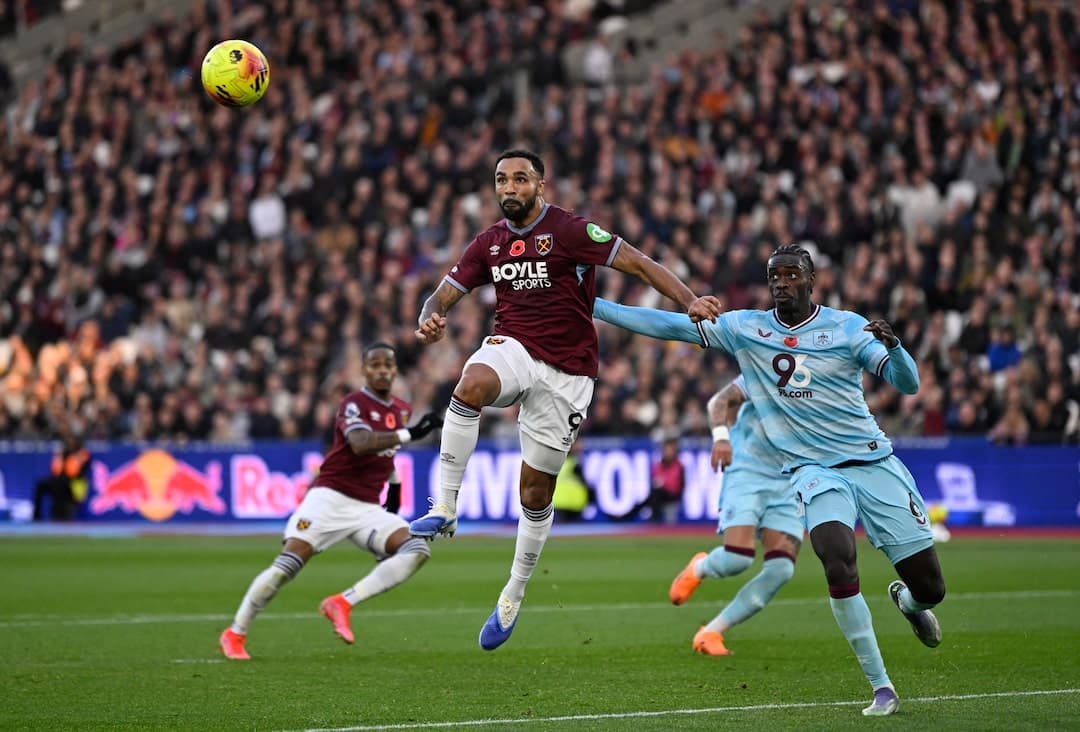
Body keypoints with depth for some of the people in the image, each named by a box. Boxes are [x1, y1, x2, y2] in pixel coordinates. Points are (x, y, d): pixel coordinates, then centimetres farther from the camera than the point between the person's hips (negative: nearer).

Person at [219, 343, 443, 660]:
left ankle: (342, 603, -17)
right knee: (288, 565, -16)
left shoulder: (401, 410, 13)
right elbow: (360, 444, -30)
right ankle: (235, 633, 2)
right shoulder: (354, 404, -9)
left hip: (368, 508, 6)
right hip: (330, 498, -6)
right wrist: (408, 434, -37)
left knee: (416, 550, -17)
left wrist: (394, 483, 25)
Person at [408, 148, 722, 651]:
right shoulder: (489, 243, 7)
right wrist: (429, 320, -15)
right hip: (513, 347, 3)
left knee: (536, 492, 3)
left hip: (566, 371, -3)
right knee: (471, 384, -35)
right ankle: (444, 510, -30)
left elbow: (638, 264, -12)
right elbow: (445, 294, 9)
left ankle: (513, 596, 22)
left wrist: (689, 302, -26)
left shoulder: (570, 231, -10)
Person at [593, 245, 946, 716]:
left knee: (930, 587, -1)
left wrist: (892, 346, -31)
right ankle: (881, 689, -16)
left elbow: (908, 384, -9)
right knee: (839, 565, -29)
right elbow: (669, 325, -1)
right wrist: (588, 306, -6)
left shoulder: (846, 327, -2)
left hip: (874, 463, 0)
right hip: (815, 471, 0)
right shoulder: (745, 328, 2)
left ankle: (908, 601, 41)